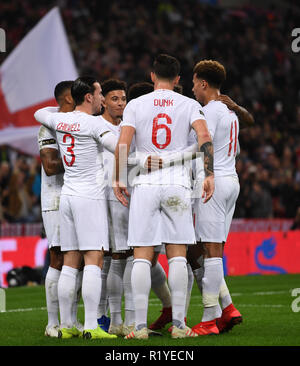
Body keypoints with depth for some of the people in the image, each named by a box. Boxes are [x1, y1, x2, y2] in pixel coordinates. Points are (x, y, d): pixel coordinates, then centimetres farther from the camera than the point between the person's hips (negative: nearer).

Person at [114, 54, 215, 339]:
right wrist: (209, 175, -8)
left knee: (142, 257, 0)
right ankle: (178, 323, 1)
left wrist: (118, 179, 1)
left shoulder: (135, 105, 5)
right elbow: (204, 137, -9)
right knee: (177, 255, 4)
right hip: (178, 183, 1)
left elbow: (123, 144, -5)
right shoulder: (189, 105, 6)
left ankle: (140, 325, -4)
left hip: (145, 184, 0)